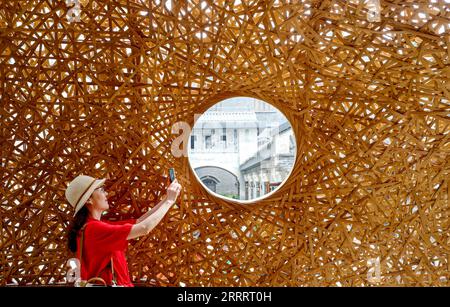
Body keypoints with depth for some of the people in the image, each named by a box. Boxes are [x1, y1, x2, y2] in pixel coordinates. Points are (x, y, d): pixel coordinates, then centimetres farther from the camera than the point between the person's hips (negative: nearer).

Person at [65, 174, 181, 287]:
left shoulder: (99, 226, 9)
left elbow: (139, 222, 10)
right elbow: (144, 228, -22)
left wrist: (166, 199, 5)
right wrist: (169, 201, -11)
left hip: (120, 283, 8)